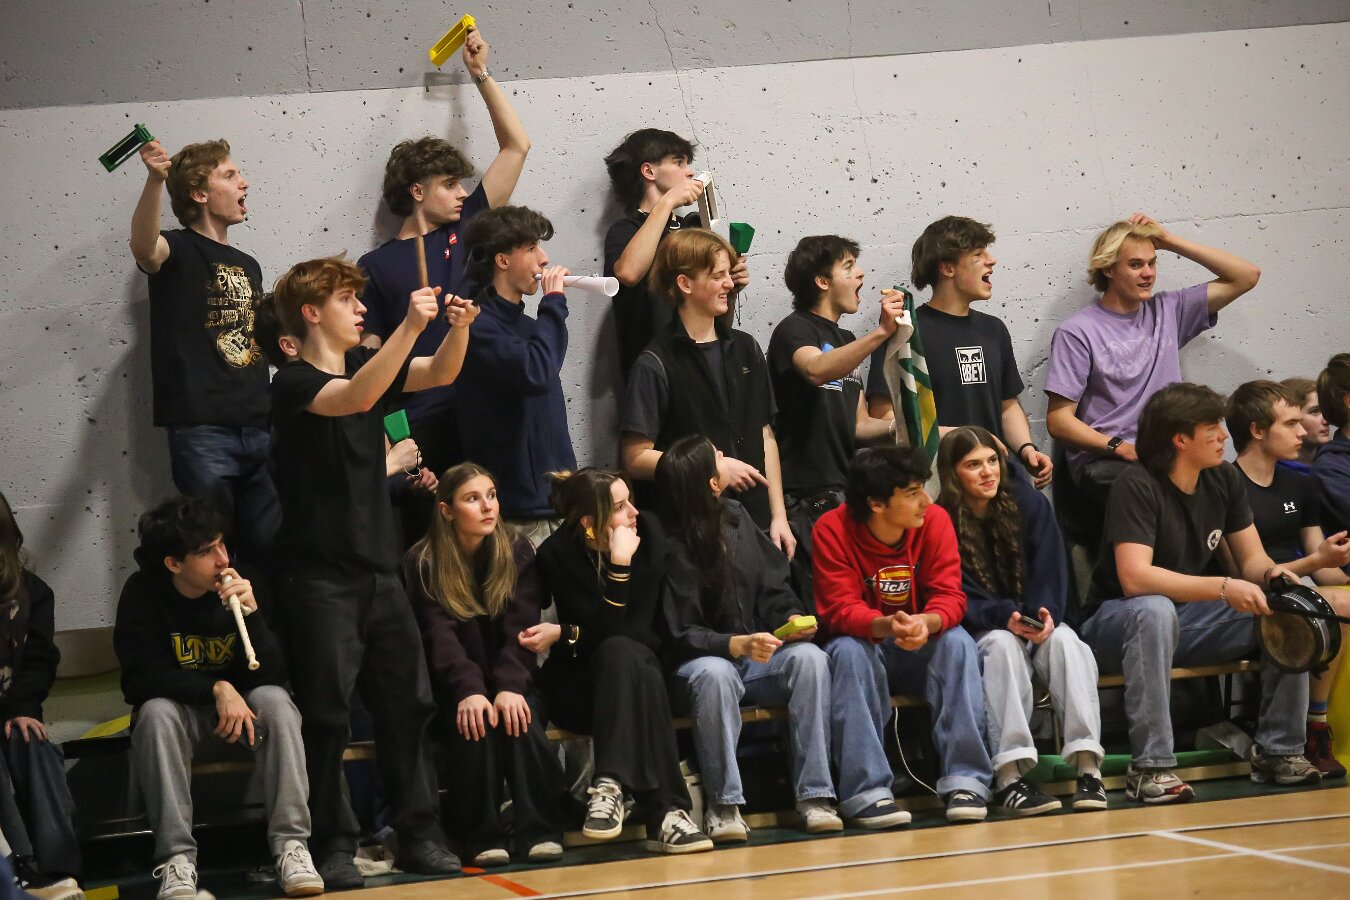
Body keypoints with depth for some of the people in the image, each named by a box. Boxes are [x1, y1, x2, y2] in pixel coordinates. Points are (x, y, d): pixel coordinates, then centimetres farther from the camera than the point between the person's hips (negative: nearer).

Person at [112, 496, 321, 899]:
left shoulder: (245, 583, -13)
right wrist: (217, 689, -32)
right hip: (179, 711, -1)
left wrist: (252, 614, -31)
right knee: (156, 713, -32)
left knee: (275, 700, -29)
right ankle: (176, 858, -35)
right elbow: (142, 677, -19)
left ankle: (291, 844, -34)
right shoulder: (142, 593, -13)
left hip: (243, 709, 1)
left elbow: (271, 676, -14)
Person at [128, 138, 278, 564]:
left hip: (258, 429, 7)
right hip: (203, 431, -7)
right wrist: (155, 180, -45)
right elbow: (144, 246, -30)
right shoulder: (180, 250, -3)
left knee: (268, 550, 8)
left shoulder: (248, 266, 20)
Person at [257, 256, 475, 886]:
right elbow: (355, 398, -28)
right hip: (321, 576, -7)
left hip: (379, 568, 7)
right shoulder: (294, 383, -10)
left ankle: (418, 835, 11)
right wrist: (411, 325, -34)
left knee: (407, 703, 6)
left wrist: (458, 330, -15)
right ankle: (333, 847, 2)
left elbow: (439, 375, 5)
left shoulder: (366, 362, 12)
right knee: (327, 715, -4)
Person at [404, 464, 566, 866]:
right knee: (475, 724, -33)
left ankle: (539, 831, -28)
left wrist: (510, 687, -28)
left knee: (520, 719, -31)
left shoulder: (517, 550, 0)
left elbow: (521, 627, -11)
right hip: (452, 692, -1)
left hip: (511, 682, 2)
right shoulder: (423, 563, -5)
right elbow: (440, 636, -17)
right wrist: (469, 692, -34)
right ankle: (482, 837, -27)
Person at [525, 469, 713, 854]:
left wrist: (563, 634, -15)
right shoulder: (557, 554, -13)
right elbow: (609, 631, -20)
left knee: (621, 653, -32)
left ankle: (611, 788, -39)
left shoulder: (647, 532, -8)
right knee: (619, 652, -34)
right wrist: (619, 563, -29)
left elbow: (642, 630, -9)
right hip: (577, 685, -2)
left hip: (633, 672, 2)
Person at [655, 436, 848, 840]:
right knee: (715, 675, -39)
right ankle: (723, 805, -30)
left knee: (809, 657, -24)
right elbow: (682, 636, -15)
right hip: (698, 664, -5)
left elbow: (773, 587, 9)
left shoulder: (737, 517, 5)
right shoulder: (671, 546, -13)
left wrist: (791, 617, -13)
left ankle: (814, 796, -25)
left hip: (758, 660, 5)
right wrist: (739, 645, -31)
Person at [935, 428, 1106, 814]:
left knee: (1065, 641, -31)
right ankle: (1010, 774, -47)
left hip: (1038, 624, 2)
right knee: (1002, 644, -36)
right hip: (980, 634, -2)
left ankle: (1088, 767, -42)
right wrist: (1006, 618, -28)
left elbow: (1050, 570, -1)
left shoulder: (1029, 503, 3)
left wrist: (1045, 613, -21)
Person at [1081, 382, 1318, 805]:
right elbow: (1135, 577, -31)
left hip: (1191, 619, 7)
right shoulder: (1137, 486, -20)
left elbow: (1252, 557, 6)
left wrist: (1270, 573, -19)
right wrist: (1223, 588, -37)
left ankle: (1278, 750, -6)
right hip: (1119, 623, -7)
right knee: (1154, 610, -41)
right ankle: (1150, 768, -38)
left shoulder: (1223, 478, 2)